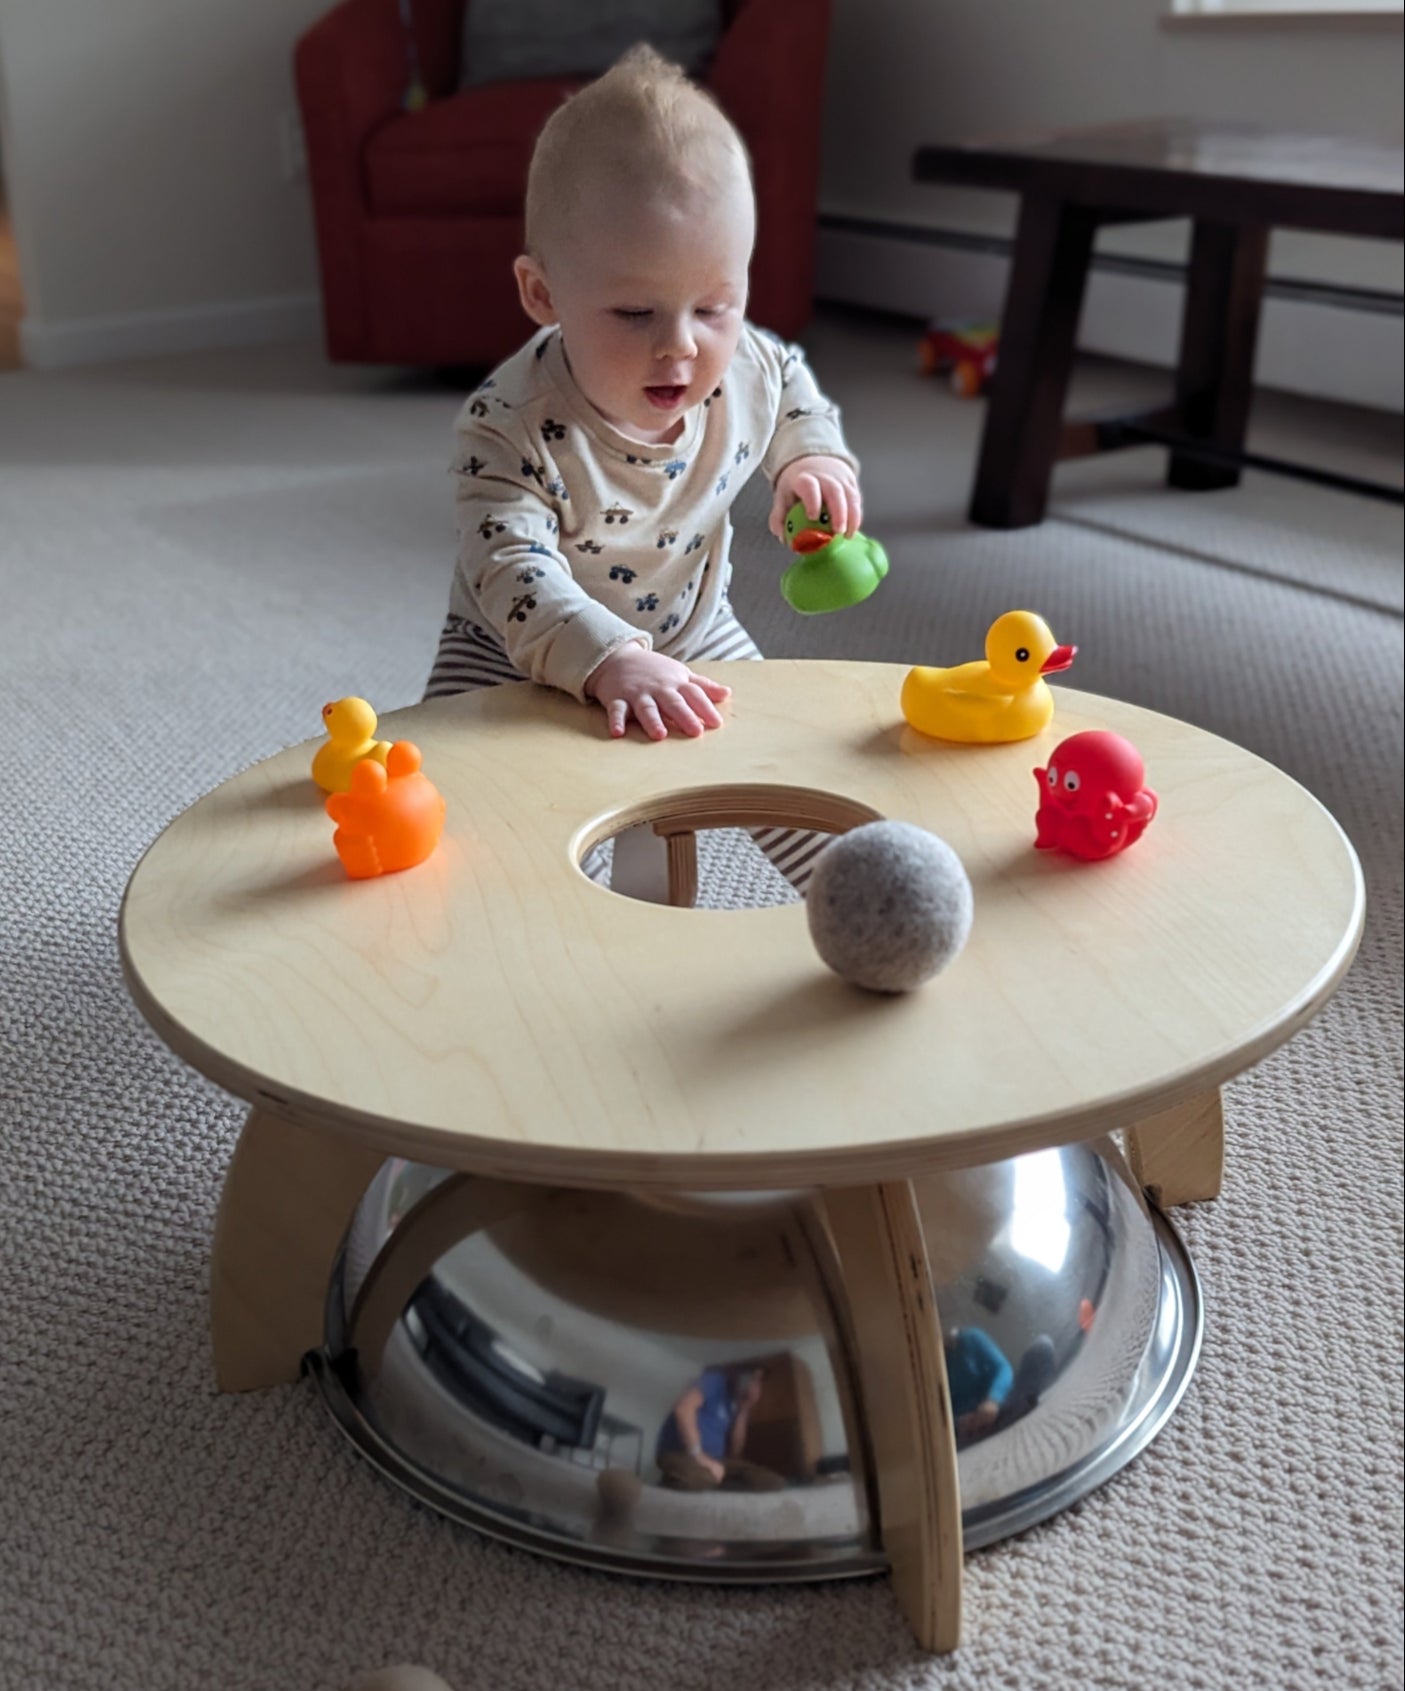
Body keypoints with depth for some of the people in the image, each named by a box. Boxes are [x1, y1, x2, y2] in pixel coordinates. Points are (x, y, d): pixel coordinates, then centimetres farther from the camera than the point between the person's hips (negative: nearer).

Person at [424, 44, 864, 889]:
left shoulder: (752, 369, -16)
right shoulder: (512, 426, -32)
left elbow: (802, 400, 8)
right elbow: (514, 572, -41)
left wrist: (817, 464, -12)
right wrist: (609, 660, -56)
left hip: (693, 638, 4)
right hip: (522, 659, -3)